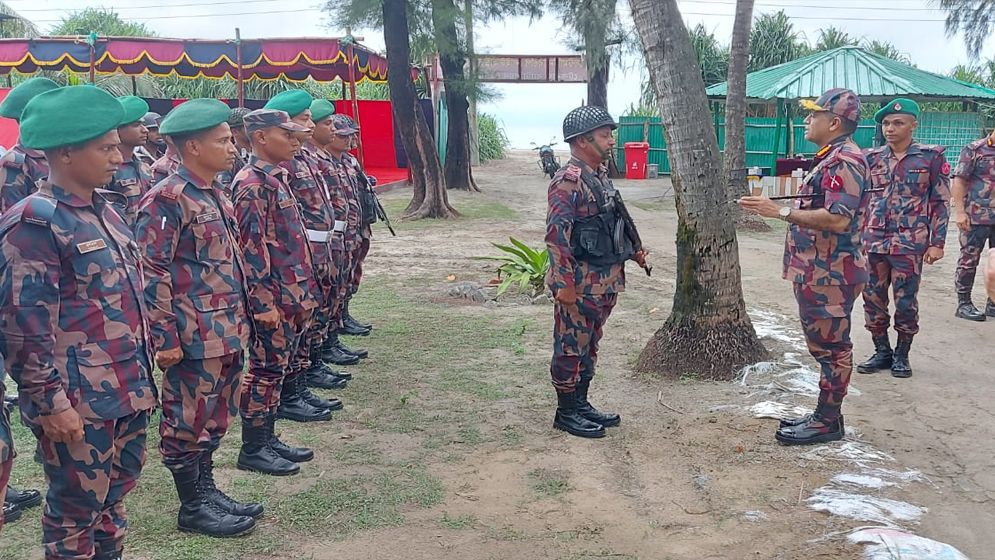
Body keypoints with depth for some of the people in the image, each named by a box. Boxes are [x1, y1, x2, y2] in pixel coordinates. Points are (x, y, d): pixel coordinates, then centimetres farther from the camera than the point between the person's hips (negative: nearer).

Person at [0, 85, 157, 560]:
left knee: (115, 495, 20)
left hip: (128, 389, 8)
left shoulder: (103, 208, 10)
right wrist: (51, 402, -18)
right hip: (78, 401, -8)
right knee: (76, 508, 7)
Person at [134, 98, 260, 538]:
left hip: (228, 332, 9)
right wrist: (166, 337, -18)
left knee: (215, 418, 18)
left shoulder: (216, 194, 13)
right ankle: (192, 507, 17)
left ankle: (206, 490, 32)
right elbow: (152, 274, -17)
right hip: (194, 337, -9)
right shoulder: (167, 199, -15)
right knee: (188, 421, 5)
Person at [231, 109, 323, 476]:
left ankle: (267, 440, 24)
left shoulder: (278, 177, 15)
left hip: (292, 293, 9)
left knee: (279, 365, 14)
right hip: (273, 297, -9)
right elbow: (251, 246, -19)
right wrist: (264, 302, -20)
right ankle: (252, 449, 9)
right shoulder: (252, 183, -15)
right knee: (266, 368, -1)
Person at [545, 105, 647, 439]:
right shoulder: (569, 182, -18)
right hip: (579, 283, -9)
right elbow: (556, 235, -21)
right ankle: (566, 412, 14)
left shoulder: (600, 176, 12)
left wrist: (632, 251, 17)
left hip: (604, 281, 9)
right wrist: (564, 284, -23)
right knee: (571, 348, 2)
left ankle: (581, 404, 29)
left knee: (589, 345, 17)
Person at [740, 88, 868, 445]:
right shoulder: (831, 157, 16)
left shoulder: (845, 160, -18)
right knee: (825, 346, 17)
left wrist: (781, 212, -27)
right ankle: (826, 414, 27)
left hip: (830, 275, -11)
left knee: (831, 347, -1)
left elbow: (838, 219, -28)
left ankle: (827, 422, 9)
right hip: (817, 272, 11)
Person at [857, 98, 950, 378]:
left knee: (906, 301, 2)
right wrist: (856, 237, 10)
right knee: (873, 298, 7)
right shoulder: (871, 158, 8)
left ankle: (902, 355, 18)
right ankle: (882, 351, 22)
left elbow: (941, 203, 0)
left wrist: (937, 243, -5)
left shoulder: (931, 157, -1)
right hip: (874, 241, 4)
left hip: (910, 243, -4)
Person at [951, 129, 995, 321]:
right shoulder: (974, 150, -3)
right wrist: (960, 212, -16)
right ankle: (964, 304, 9)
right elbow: (959, 181, -8)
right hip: (976, 216, -6)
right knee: (969, 260, 1)